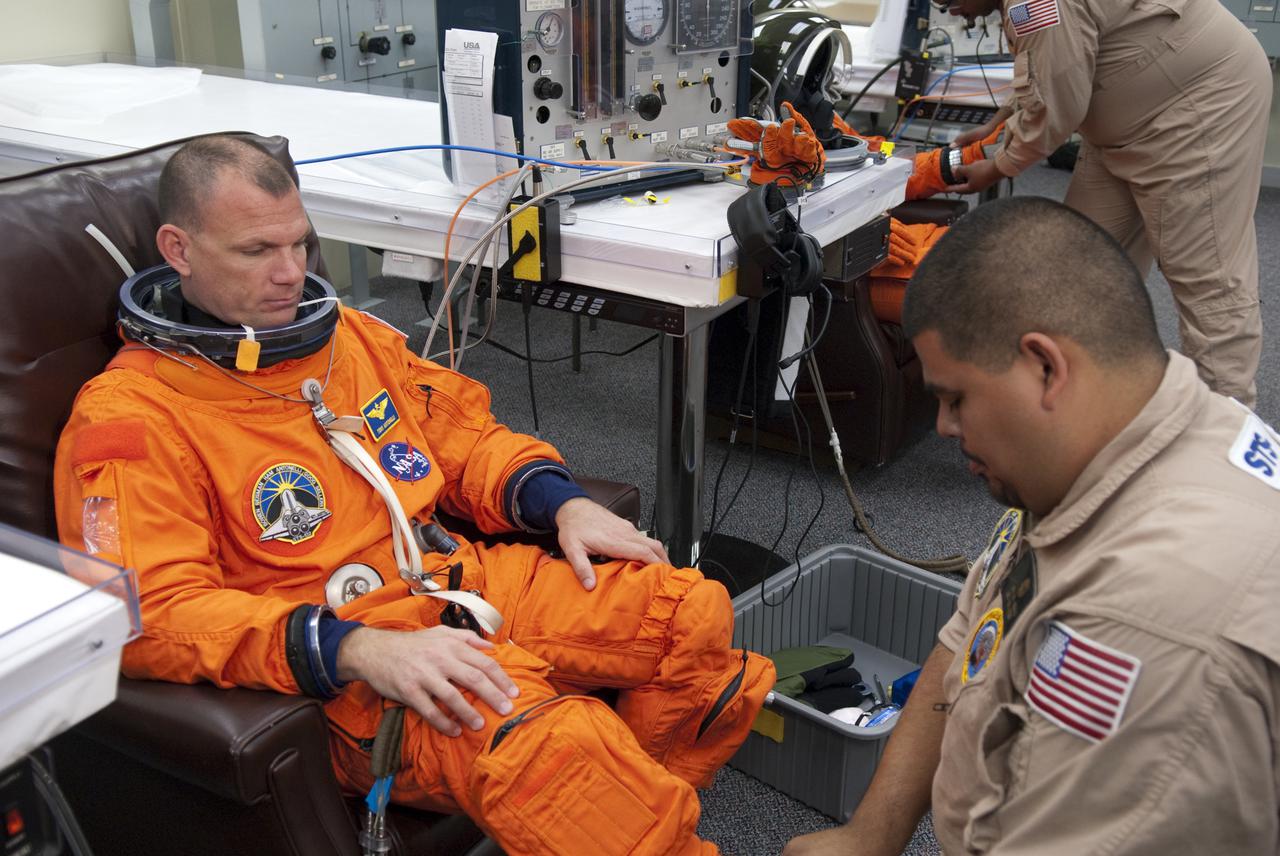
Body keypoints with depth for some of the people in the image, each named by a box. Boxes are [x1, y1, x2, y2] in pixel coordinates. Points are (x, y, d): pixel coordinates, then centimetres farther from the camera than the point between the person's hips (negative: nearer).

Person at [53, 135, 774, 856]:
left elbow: (463, 437, 23)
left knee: (696, 613, -7)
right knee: (548, 741, -35)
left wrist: (564, 503, 3)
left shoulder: (349, 332, 16)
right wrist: (359, 649, -29)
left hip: (458, 575, 8)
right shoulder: (130, 415, -6)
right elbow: (154, 611, -17)